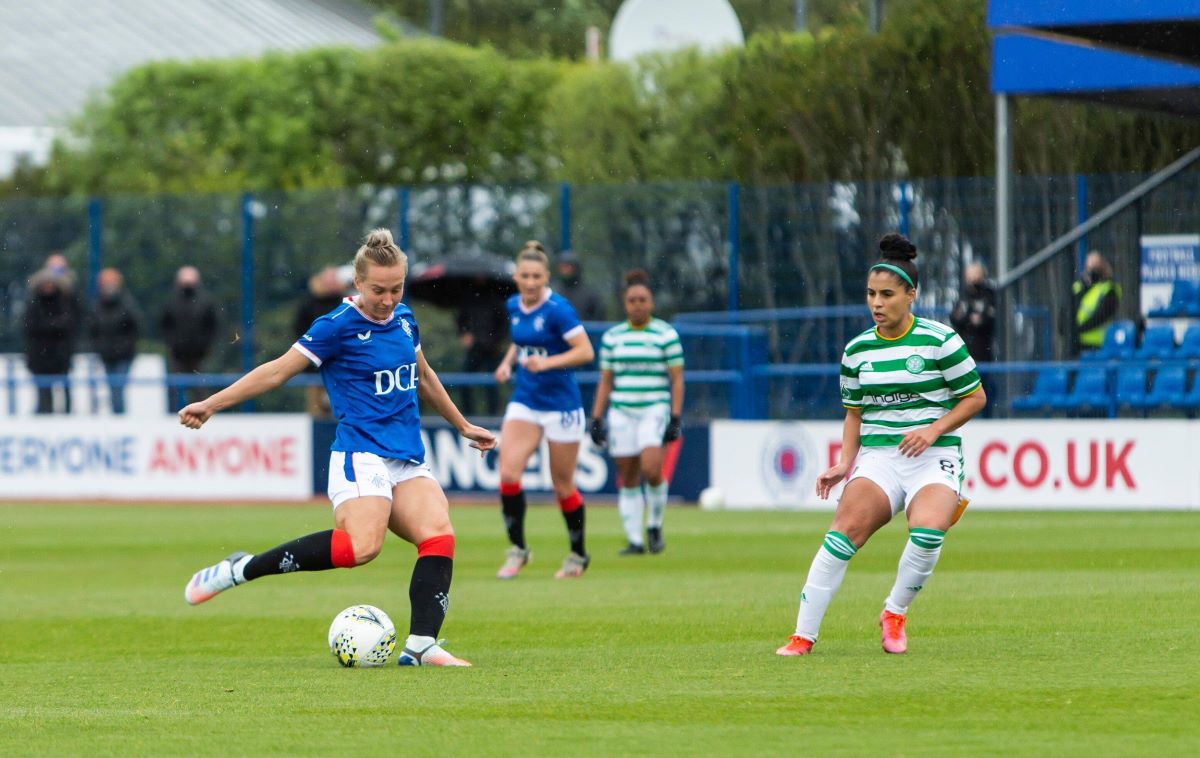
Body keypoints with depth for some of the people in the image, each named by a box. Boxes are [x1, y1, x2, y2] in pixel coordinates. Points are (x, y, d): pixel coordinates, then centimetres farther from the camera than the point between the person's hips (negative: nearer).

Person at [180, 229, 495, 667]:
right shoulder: (338, 327, -5)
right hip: (361, 458, -7)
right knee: (361, 546, -31)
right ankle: (239, 570, -19)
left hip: (408, 463, 7)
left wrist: (462, 426, 42)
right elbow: (278, 371, -2)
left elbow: (423, 378, 32)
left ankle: (421, 646, -26)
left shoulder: (404, 320, 14)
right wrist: (211, 405, -4)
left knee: (439, 535, -20)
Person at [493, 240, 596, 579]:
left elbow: (585, 351, -19)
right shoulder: (514, 306, 4)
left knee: (563, 486, 5)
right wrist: (508, 362, 6)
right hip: (525, 401, 5)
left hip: (561, 404, -5)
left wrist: (547, 362, -30)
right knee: (508, 472, -14)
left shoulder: (557, 309, -16)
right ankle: (517, 549, -1)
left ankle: (578, 555, 24)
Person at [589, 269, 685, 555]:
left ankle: (655, 525, 3)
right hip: (621, 412, 3)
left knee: (651, 470, -20)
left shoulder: (666, 335, 1)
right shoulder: (612, 337, 10)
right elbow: (605, 381, 14)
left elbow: (677, 380, 0)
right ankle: (635, 540, 8)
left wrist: (675, 419, -8)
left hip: (655, 410, -3)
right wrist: (596, 419, 8)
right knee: (627, 480, 1)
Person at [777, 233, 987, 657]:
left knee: (928, 532, -31)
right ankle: (803, 636, -17)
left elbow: (975, 398, 2)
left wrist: (933, 430, -12)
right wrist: (844, 462, 5)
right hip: (877, 457, 3)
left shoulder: (939, 340, -4)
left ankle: (895, 613, -2)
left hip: (933, 457, -3)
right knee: (844, 532, -22)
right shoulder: (857, 351, 9)